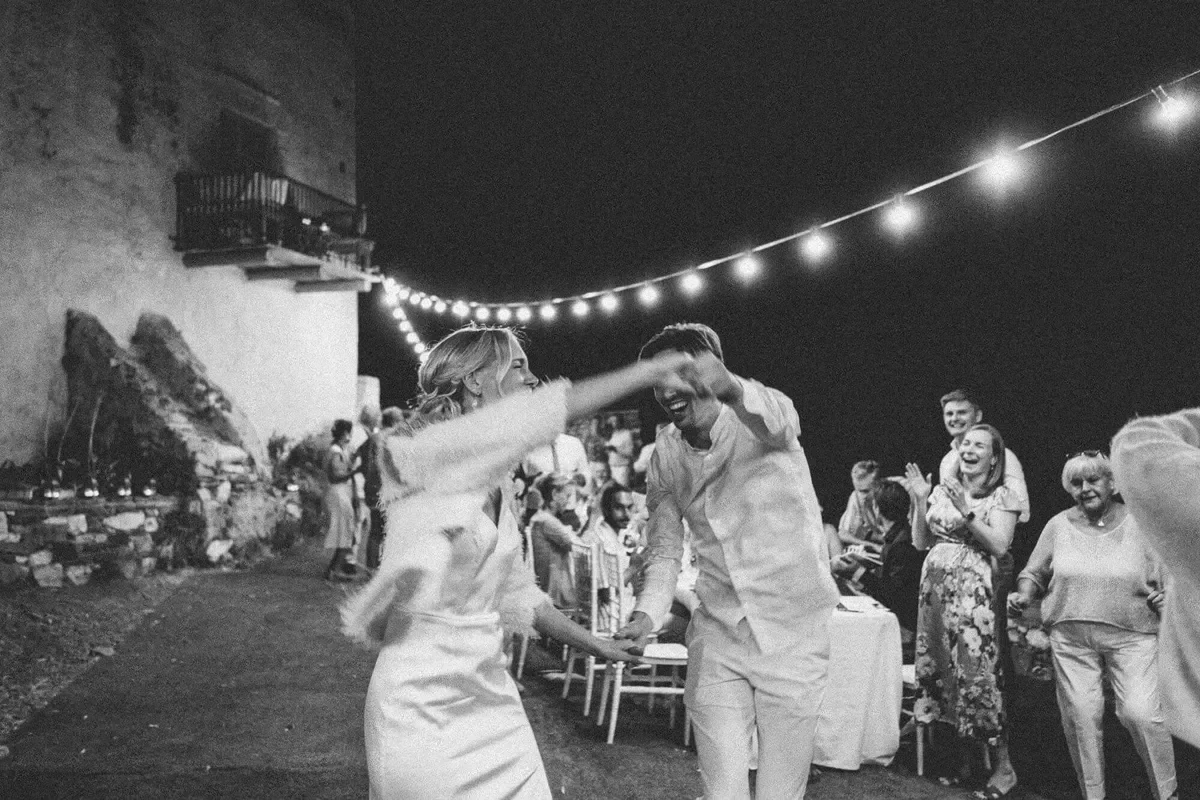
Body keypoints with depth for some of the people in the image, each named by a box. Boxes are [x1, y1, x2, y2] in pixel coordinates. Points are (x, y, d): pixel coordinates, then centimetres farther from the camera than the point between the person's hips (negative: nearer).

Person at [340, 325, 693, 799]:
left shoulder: (496, 483, 8)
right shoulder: (421, 456, -15)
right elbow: (559, 408, -25)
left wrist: (594, 646, 19)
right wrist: (661, 367, -19)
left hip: (489, 687, 7)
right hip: (423, 701, -7)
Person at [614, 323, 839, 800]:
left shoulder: (758, 419, -14)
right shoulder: (664, 455, 0)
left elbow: (779, 423, -38)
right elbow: (664, 549, 2)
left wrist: (731, 387, -59)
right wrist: (647, 614, -16)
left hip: (792, 631, -3)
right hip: (717, 635, 3)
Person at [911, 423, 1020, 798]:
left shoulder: (1003, 496, 1)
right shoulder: (943, 489, 12)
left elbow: (1000, 546, -11)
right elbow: (921, 542, 10)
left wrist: (966, 511, -17)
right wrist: (921, 501, -1)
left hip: (974, 590, -4)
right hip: (935, 585, 5)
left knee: (975, 669, -8)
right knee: (942, 666, 6)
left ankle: (1003, 766, 6)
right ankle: (959, 756, 20)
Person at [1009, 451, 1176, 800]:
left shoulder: (1141, 524, 3)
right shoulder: (1058, 526, 7)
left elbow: (1169, 579, 8)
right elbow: (1034, 572, 12)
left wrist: (1163, 598, -9)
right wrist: (1023, 595, -6)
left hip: (1131, 636, -1)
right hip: (1071, 639, 2)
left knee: (1141, 713, -11)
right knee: (1081, 717, 1)